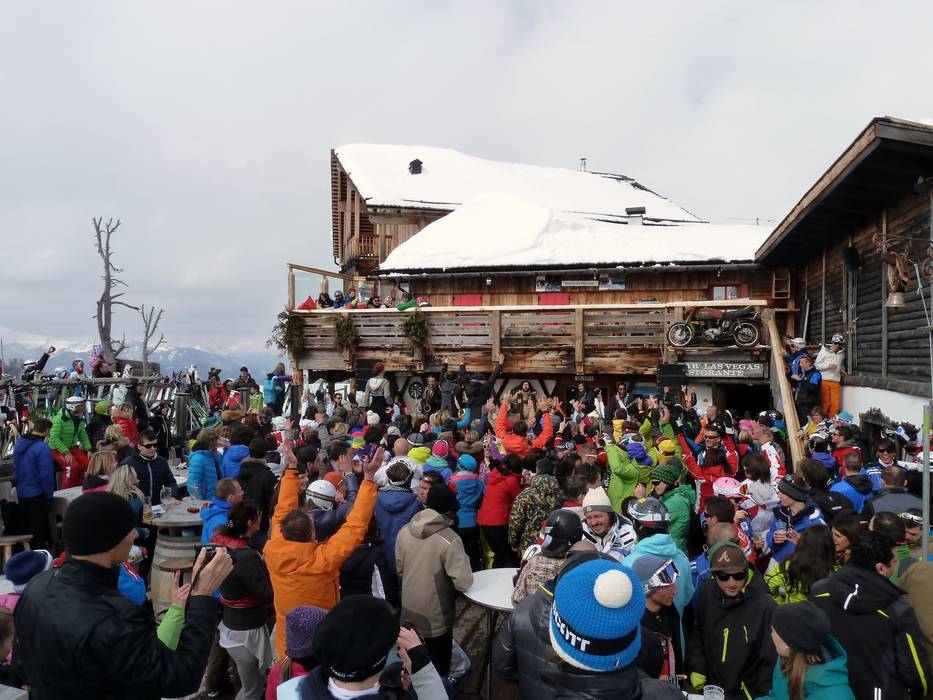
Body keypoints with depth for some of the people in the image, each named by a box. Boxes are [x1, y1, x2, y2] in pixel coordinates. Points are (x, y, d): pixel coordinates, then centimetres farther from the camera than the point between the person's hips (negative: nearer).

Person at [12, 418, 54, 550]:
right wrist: (50, 494, -10)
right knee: (39, 527, 5)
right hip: (37, 494, -8)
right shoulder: (42, 448, -24)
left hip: (21, 493, 8)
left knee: (27, 526, 21)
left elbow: (15, 469, 11)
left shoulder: (19, 443, 1)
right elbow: (46, 475, -22)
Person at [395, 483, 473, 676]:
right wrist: (462, 559, -4)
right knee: (438, 667, 18)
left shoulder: (404, 532, -7)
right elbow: (464, 583, -24)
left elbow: (399, 569, 6)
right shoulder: (450, 539, -24)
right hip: (436, 617, -5)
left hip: (409, 612, 5)